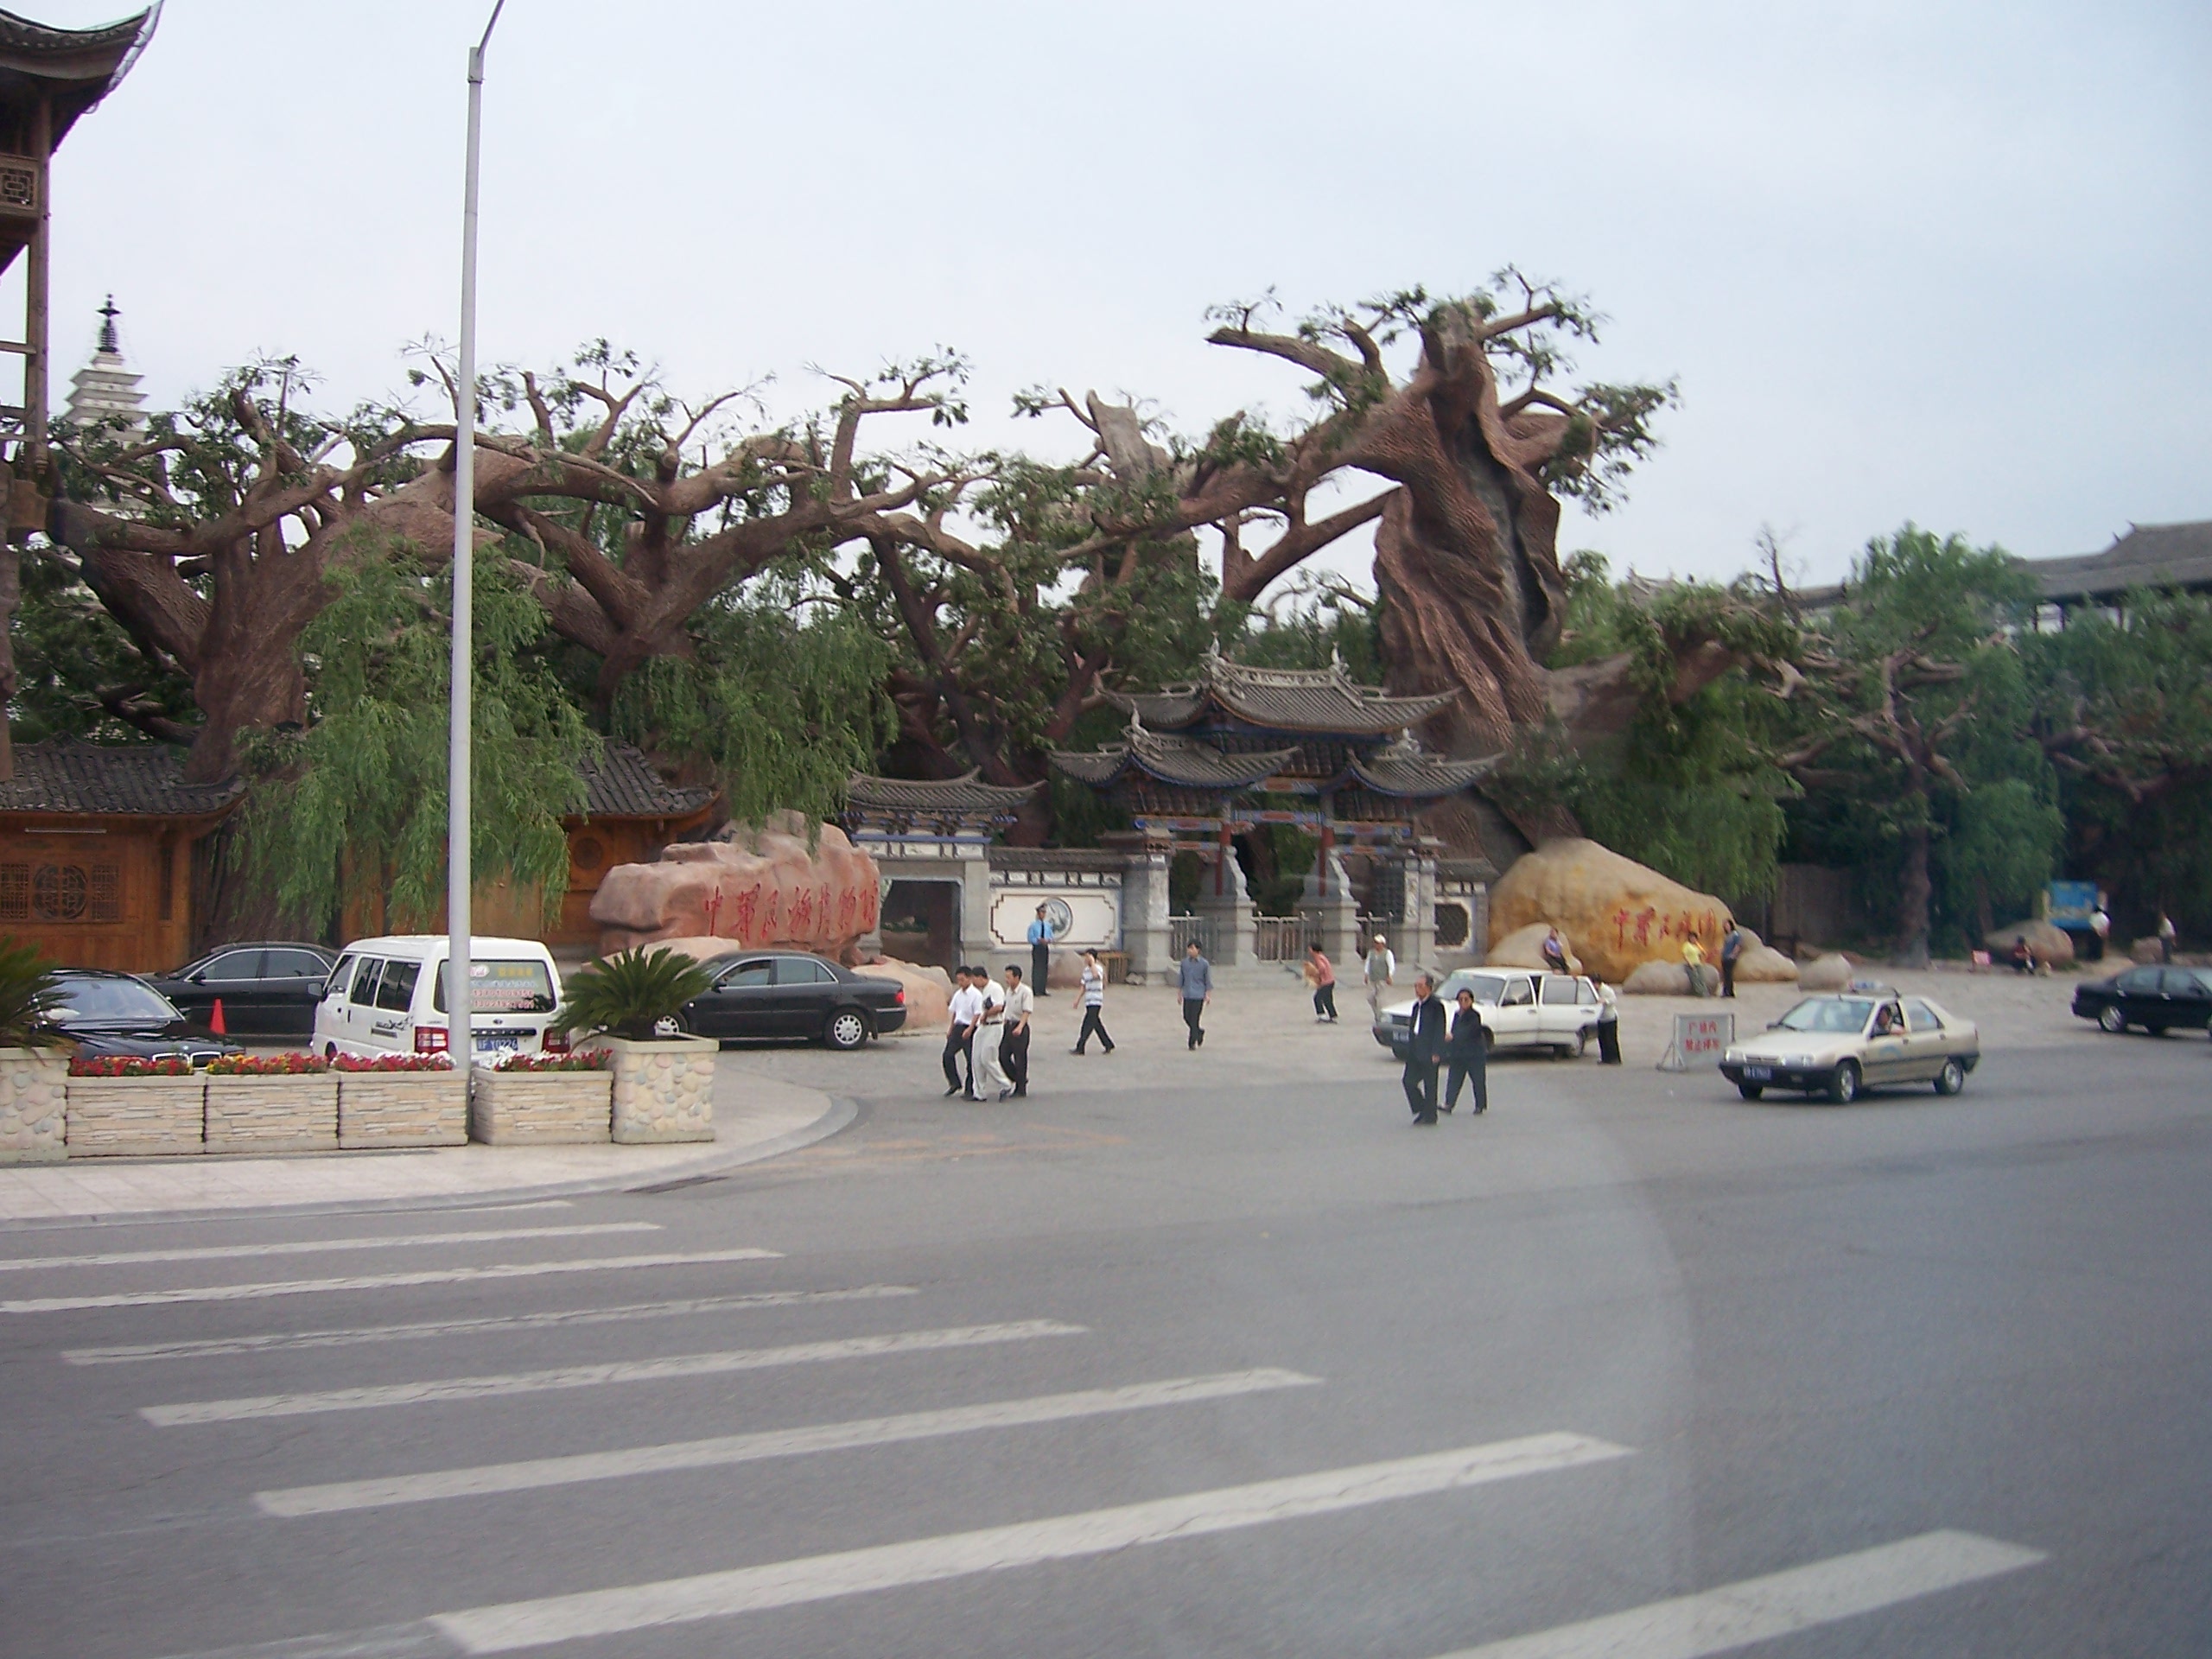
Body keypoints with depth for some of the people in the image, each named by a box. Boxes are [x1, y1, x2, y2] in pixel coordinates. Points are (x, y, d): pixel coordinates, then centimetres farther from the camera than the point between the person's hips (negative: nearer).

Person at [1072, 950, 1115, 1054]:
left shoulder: (1098, 968, -11)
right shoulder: (1086, 970, 13)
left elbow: (1096, 975, -36)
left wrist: (1092, 962, -26)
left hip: (1096, 1002, -8)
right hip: (1089, 1002, 8)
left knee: (1088, 1025, -9)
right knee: (1097, 1024, 11)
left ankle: (1079, 1048, -9)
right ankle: (1109, 1045, 20)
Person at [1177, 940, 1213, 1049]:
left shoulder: (1204, 964, -4)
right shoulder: (1184, 963, 5)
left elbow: (1208, 981, 2)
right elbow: (1180, 979, 11)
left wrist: (1208, 995, 0)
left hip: (1198, 995, -4)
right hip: (1187, 995, 4)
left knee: (1195, 1018, -7)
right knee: (1187, 1018, 6)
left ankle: (1193, 1042, -1)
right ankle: (1200, 1031, 32)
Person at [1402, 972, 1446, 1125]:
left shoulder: (1436, 1005, -10)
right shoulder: (1417, 1005, 15)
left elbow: (1439, 1030, -14)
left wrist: (1436, 1053, -19)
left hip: (1429, 1053, -8)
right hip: (1415, 1052, 8)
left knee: (1429, 1084, 0)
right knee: (1409, 1081, 3)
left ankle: (1430, 1116, 9)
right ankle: (1420, 1111, 17)